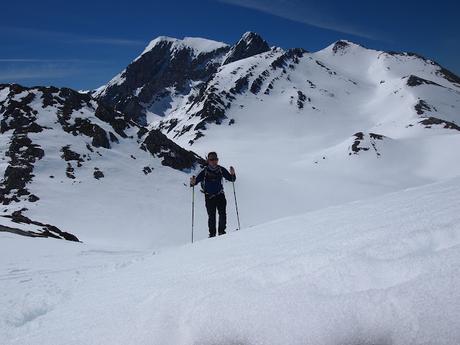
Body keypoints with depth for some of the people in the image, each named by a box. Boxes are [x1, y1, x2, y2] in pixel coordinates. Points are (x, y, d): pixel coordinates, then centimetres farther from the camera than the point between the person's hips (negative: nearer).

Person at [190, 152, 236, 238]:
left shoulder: (221, 170, 0)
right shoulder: (205, 172, -6)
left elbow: (231, 178, 4)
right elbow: (197, 180, -8)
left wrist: (232, 174, -17)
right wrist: (193, 182, -29)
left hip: (220, 195, 2)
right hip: (209, 196, -1)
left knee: (222, 214, -8)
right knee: (211, 216, -4)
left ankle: (222, 231, 5)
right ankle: (212, 233, 7)